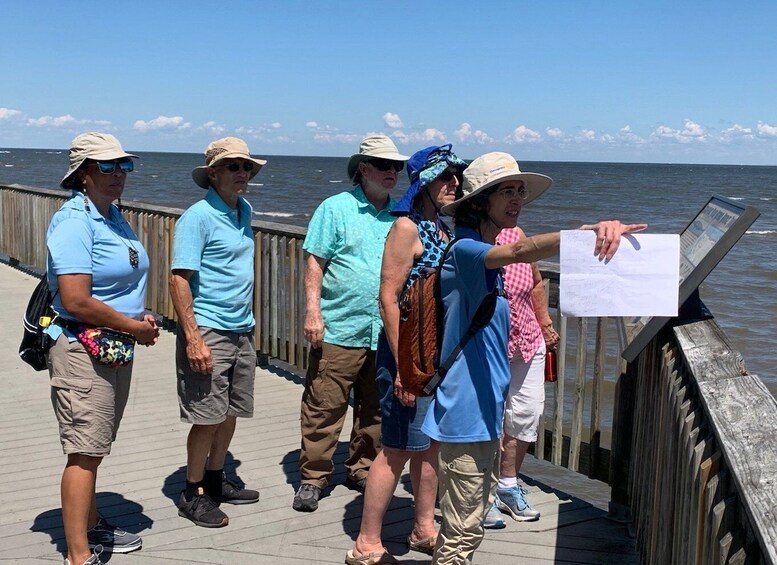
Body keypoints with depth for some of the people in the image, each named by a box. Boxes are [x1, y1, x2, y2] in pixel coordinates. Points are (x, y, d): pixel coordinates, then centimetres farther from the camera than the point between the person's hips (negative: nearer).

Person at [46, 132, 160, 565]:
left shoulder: (115, 216, 11)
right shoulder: (74, 223, -18)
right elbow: (76, 301, -26)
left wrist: (142, 316, 6)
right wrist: (134, 327, -15)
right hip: (83, 351, -9)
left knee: (94, 448, 20)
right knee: (85, 453, -5)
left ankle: (90, 526, 35)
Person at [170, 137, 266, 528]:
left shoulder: (244, 211, 10)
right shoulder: (198, 217, -13)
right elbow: (179, 279, -18)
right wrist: (193, 338, -23)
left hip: (242, 330, 8)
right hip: (208, 331, -8)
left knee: (231, 412, 15)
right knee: (208, 417, -1)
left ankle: (215, 480, 31)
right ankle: (192, 494, 13)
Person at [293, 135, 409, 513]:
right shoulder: (336, 208, 0)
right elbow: (315, 262, -3)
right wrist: (313, 311, -12)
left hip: (387, 332, 5)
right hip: (339, 329, -4)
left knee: (376, 409, 13)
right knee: (324, 408, -2)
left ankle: (362, 470, 28)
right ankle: (313, 478, 10)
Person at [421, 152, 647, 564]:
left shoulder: (489, 256, 14)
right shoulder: (464, 250, -17)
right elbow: (521, 251, -37)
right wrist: (590, 230, -51)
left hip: (484, 408, 10)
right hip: (465, 411, -10)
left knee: (471, 520, 20)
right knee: (462, 531, -2)